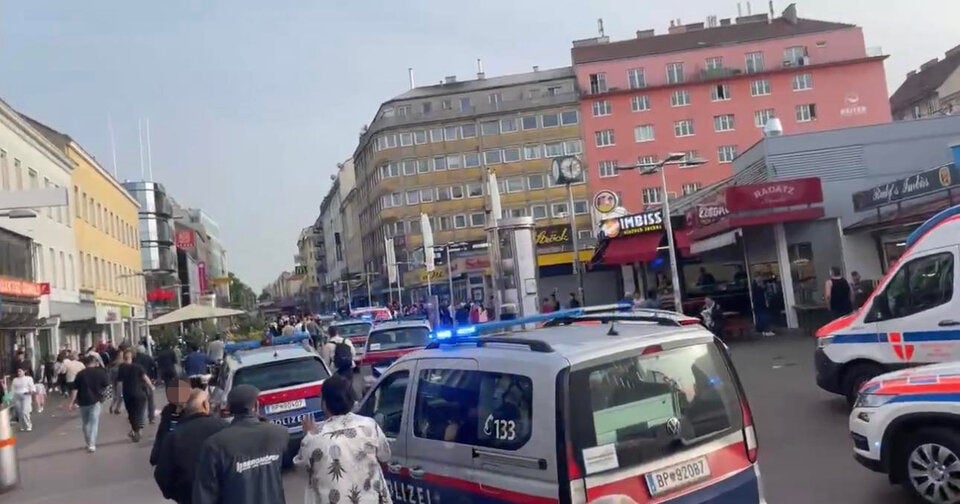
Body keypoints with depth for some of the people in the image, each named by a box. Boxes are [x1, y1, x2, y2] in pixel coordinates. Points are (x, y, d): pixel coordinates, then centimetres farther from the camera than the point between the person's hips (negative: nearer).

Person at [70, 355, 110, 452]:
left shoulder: (80, 374, -1)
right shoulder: (100, 372, -1)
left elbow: (75, 389, -5)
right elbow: (106, 385, 8)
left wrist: (72, 402, -2)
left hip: (83, 401, 1)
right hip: (95, 400, -1)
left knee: (85, 423, 16)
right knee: (94, 423, -1)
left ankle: (88, 443, 25)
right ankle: (92, 444, -11)